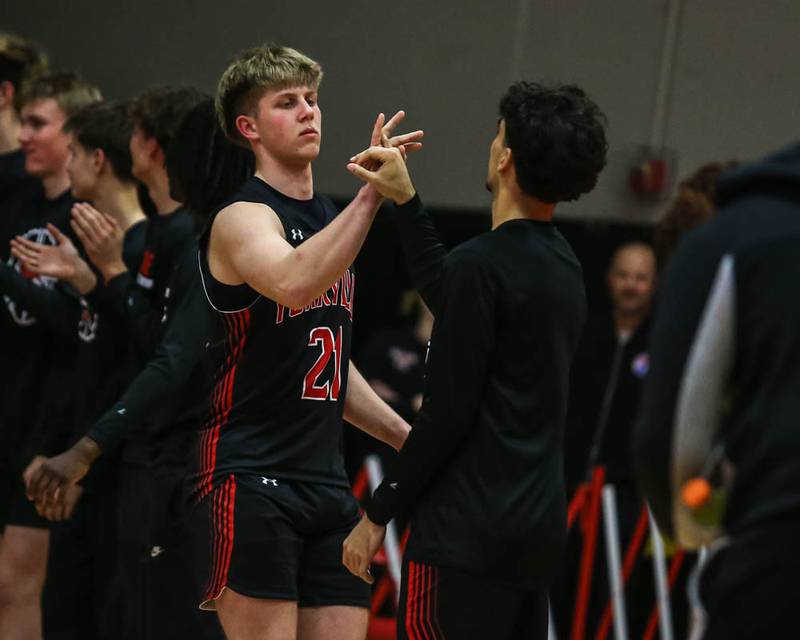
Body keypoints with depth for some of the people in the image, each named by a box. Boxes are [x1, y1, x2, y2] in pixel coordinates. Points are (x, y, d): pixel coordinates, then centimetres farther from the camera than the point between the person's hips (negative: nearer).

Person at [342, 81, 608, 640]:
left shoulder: (483, 263, -14)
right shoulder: (563, 263, 12)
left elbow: (446, 412, -15)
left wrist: (377, 514, -8)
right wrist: (406, 201, 28)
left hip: (470, 533, -9)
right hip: (540, 525, 9)